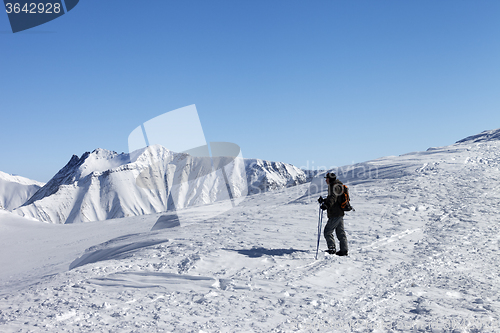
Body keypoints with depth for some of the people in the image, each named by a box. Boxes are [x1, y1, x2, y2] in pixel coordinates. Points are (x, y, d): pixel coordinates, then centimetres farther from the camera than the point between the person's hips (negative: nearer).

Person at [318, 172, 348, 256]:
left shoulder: (335, 186, -13)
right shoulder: (333, 186, 18)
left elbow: (333, 197, -31)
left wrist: (326, 205, -44)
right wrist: (324, 200, 32)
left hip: (336, 214, -11)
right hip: (339, 213, 11)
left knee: (327, 232, -7)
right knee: (340, 232, 11)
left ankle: (332, 249, -5)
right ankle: (344, 250, 13)